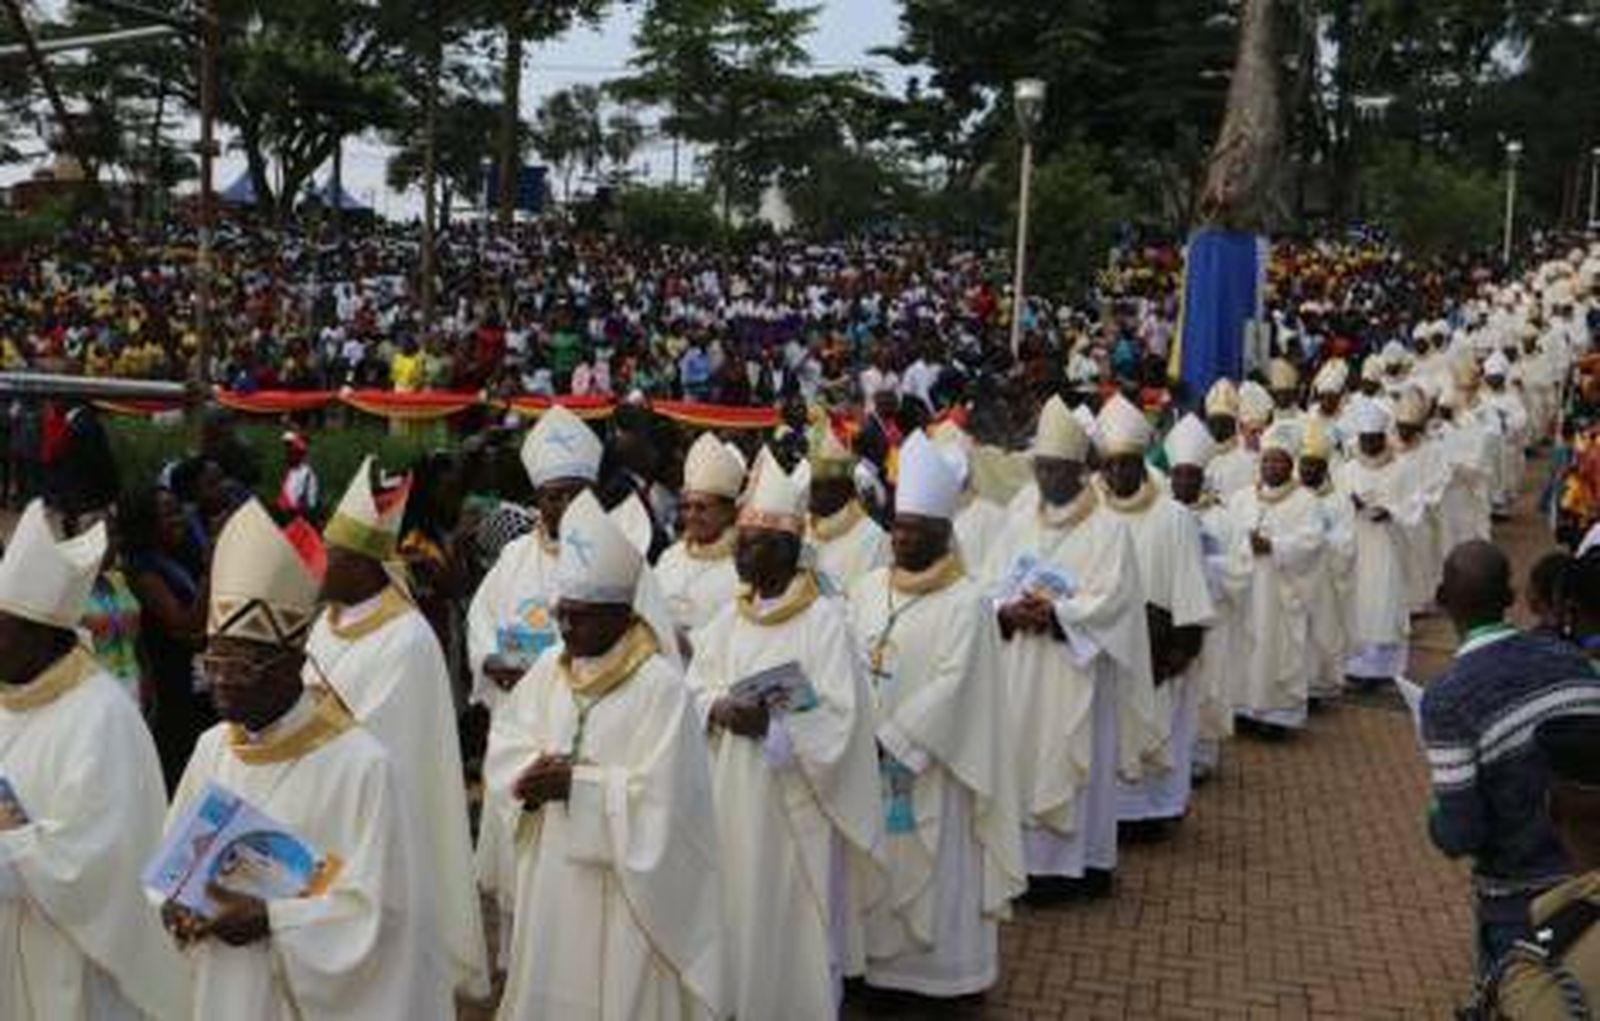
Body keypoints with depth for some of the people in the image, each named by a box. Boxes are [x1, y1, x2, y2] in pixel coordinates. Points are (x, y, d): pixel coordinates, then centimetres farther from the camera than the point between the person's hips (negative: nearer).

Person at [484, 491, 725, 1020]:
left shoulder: (661, 685, -16)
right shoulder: (549, 668, 5)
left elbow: (657, 796, -19)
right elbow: (505, 743, 3)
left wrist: (577, 784, -21)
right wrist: (530, 777, -17)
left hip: (623, 886, -6)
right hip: (552, 876, 6)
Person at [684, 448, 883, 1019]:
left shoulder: (824, 619, -11)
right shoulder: (729, 618, 7)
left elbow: (838, 717, -15)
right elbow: (695, 688, 7)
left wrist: (771, 723, -27)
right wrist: (721, 710, -15)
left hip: (793, 801, -5)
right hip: (734, 796, 5)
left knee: (793, 926, 5)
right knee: (741, 914, 14)